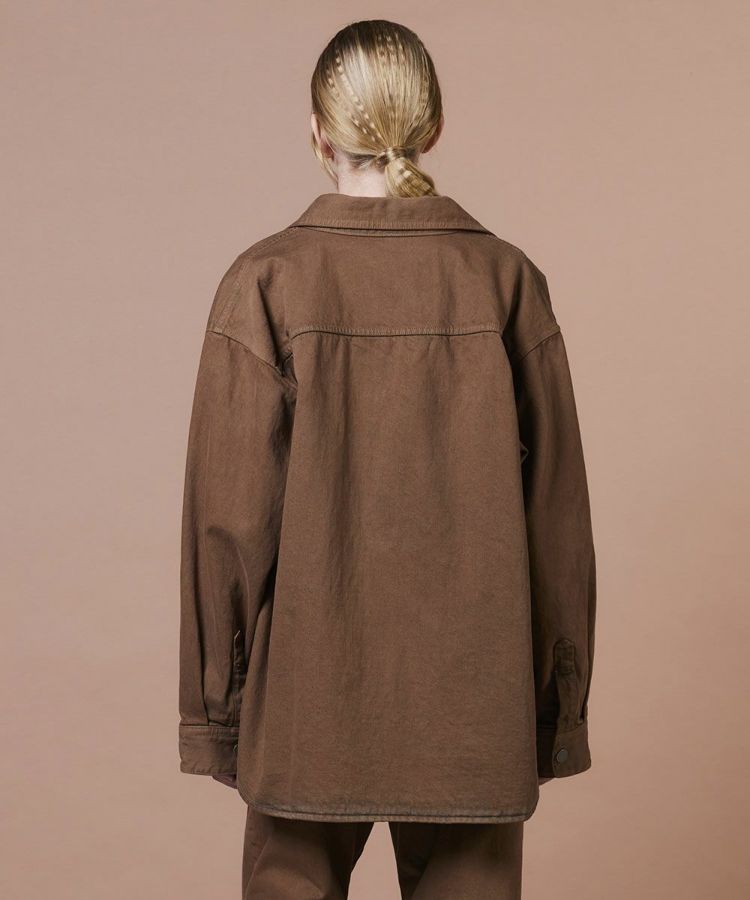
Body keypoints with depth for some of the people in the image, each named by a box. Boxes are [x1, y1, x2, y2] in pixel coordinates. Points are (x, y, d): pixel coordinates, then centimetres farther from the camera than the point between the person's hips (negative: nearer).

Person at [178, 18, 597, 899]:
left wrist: (215, 699, 4)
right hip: (472, 702, 2)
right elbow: (557, 504, -1)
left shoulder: (267, 282, -9)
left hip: (306, 700, -1)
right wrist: (560, 700, 9)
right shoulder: (505, 280, -4)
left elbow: (230, 511, -7)